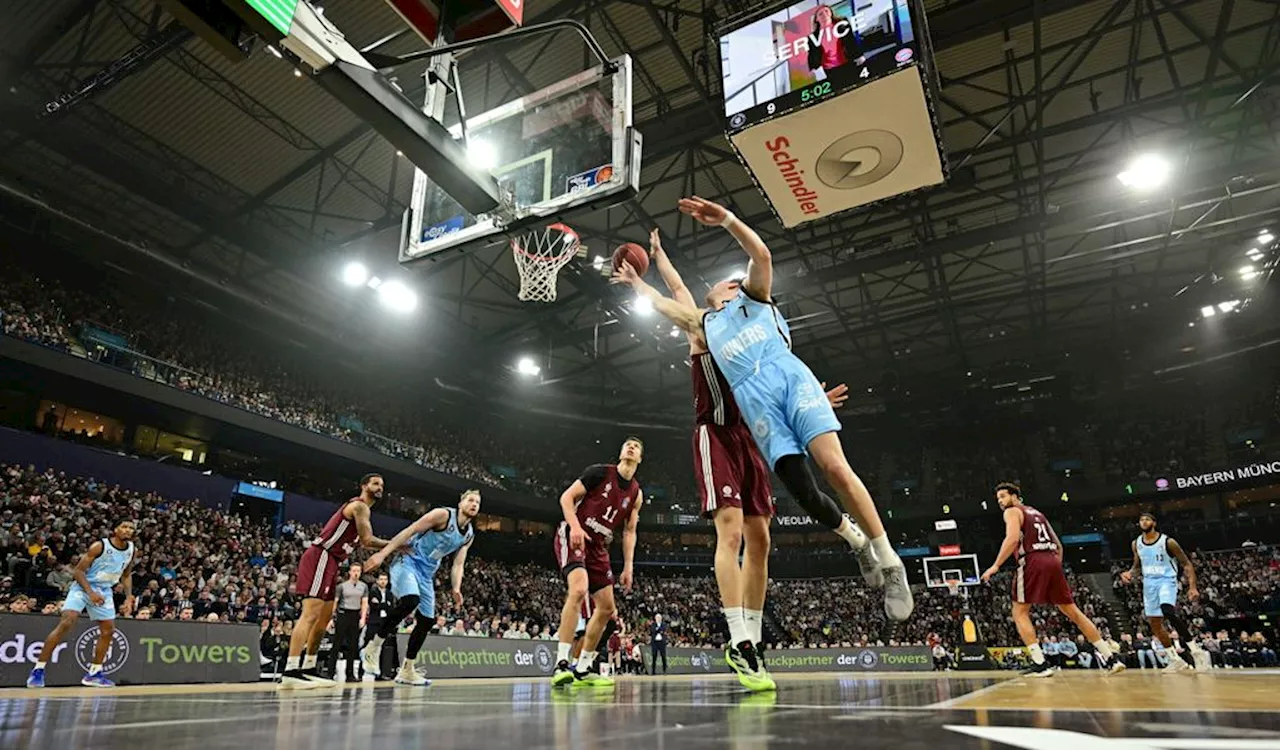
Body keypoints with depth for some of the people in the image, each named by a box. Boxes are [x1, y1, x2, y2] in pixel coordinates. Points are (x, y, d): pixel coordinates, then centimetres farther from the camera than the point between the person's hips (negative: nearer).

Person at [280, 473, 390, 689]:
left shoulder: (362, 509, 22)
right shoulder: (359, 505, -8)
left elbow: (363, 542, 27)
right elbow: (368, 541, -15)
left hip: (330, 562, 11)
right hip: (320, 558, -11)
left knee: (325, 616, 15)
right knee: (311, 613, -18)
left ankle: (308, 669, 23)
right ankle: (290, 672, -23)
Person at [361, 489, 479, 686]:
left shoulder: (469, 535, 8)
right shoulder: (443, 514, -13)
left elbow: (458, 565, 11)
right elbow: (409, 531, -15)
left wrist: (456, 589, -6)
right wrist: (383, 553, -22)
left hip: (427, 573, 8)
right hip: (408, 561, -8)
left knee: (427, 621, 6)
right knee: (410, 601, -33)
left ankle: (407, 670, 18)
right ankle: (373, 646, -18)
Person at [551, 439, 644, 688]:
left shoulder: (636, 494, 9)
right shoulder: (600, 472, -6)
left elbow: (629, 531, 13)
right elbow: (567, 497, -7)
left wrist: (628, 566, 5)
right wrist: (575, 526, -23)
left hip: (598, 547, 7)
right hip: (573, 536, -7)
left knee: (607, 608, 6)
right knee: (579, 589, -31)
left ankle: (583, 668, 19)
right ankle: (561, 663, -27)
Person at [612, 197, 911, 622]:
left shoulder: (754, 296, 25)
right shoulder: (704, 323, 35)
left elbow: (761, 255, 7)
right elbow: (664, 305, 44)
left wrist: (727, 219, -3)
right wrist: (636, 283, 50)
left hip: (790, 377, -3)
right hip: (754, 399, 3)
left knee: (834, 466, -19)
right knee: (801, 489, -12)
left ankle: (889, 561, -7)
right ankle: (857, 542, 15)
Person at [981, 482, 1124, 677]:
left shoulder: (1012, 512, 4)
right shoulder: (1037, 513, 28)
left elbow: (1012, 538, -14)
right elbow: (1058, 545, 26)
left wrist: (995, 566, -14)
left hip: (1032, 562, -7)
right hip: (1053, 561, 7)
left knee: (1020, 612, 0)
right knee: (1073, 611, 14)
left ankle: (1040, 664, -11)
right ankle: (1110, 658, 14)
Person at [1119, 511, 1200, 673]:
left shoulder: (1167, 542, -9)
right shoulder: (1136, 543, 5)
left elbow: (1186, 563, -5)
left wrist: (1192, 587, -14)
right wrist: (1130, 573, -2)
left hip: (1166, 580, -6)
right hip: (1149, 583, 6)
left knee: (1168, 610, -33)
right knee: (1154, 623, 5)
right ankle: (1176, 659, 17)